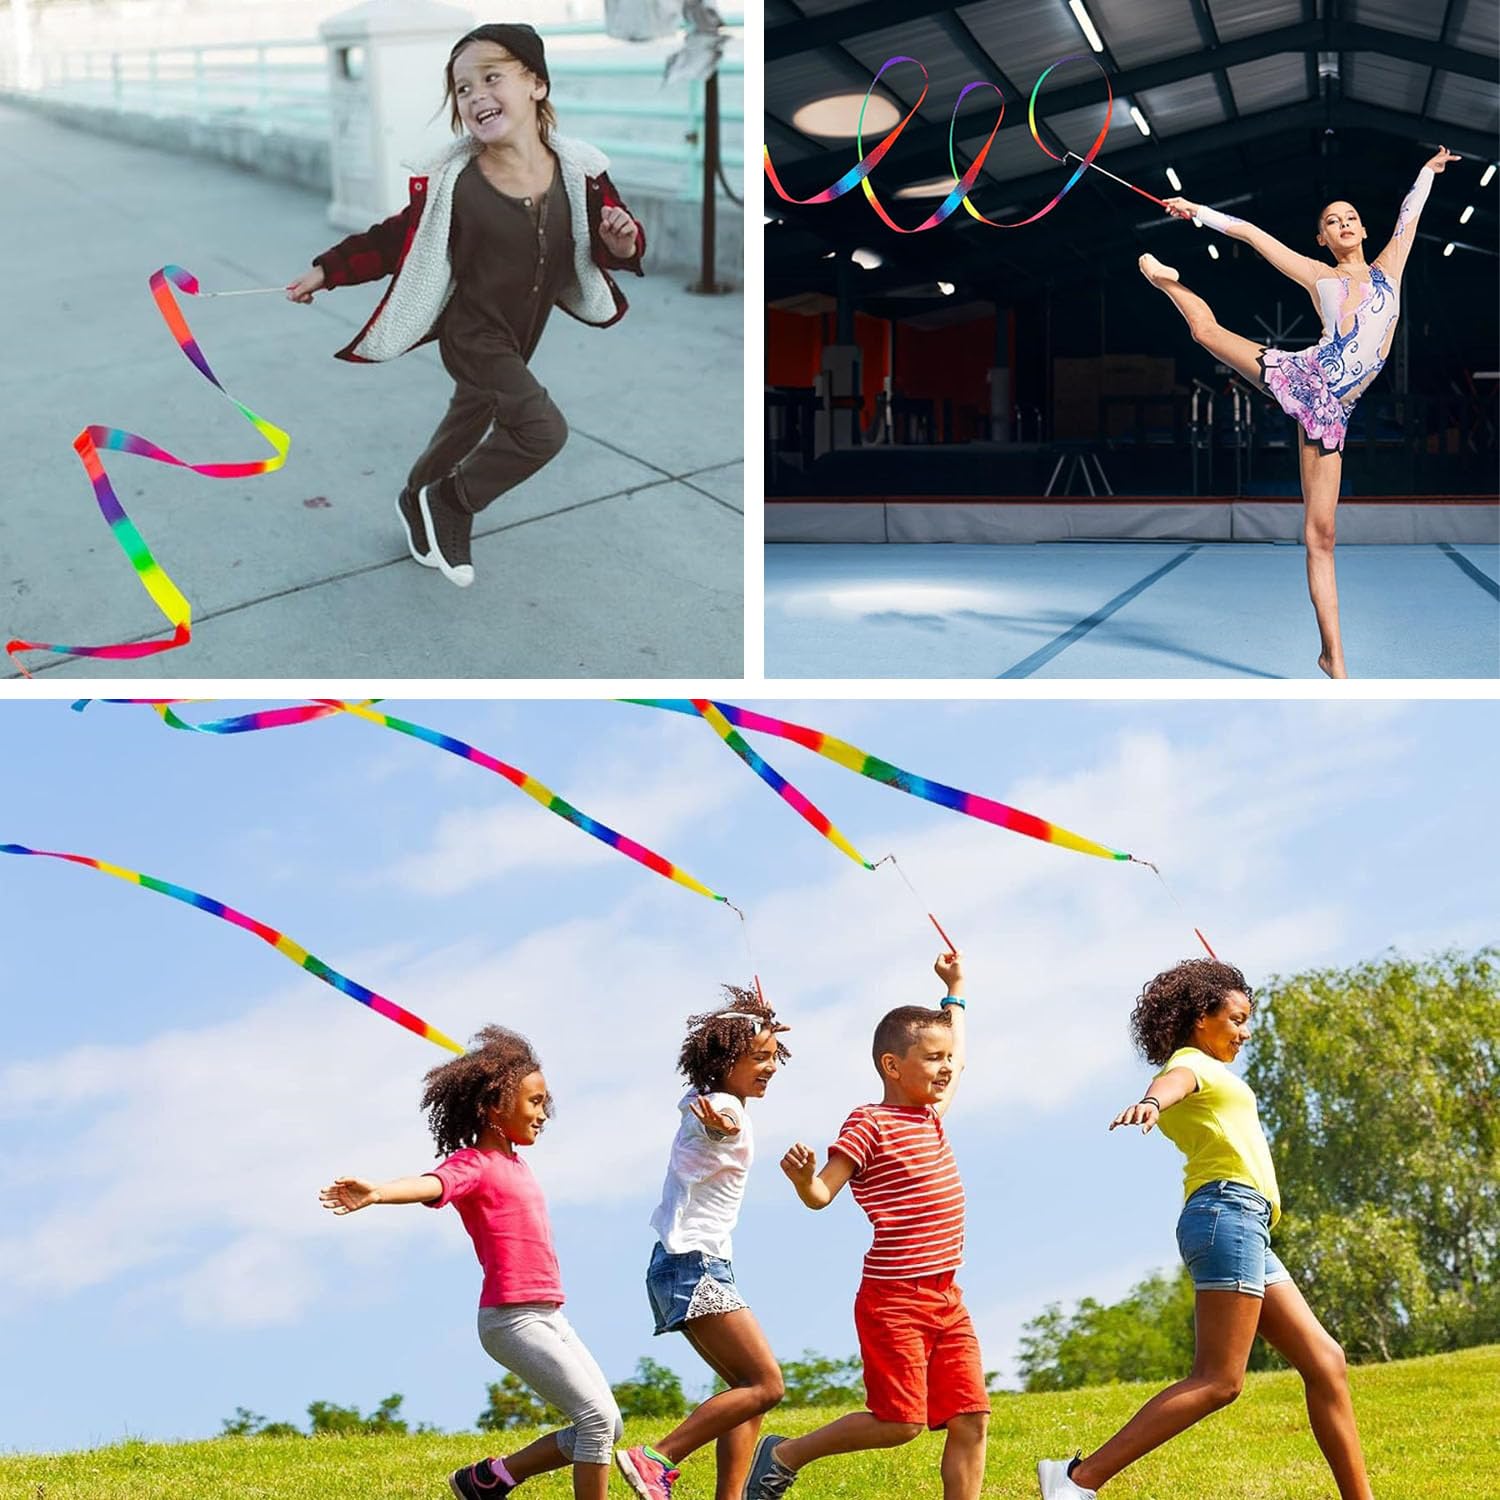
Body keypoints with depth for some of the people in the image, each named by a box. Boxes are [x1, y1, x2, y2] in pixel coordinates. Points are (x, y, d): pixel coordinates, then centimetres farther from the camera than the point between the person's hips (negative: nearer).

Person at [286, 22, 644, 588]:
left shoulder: (578, 169, -15)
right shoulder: (452, 182, -24)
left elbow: (605, 243, -2)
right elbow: (393, 241, -11)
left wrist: (624, 244, -24)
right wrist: (325, 270, -10)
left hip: (520, 339, 5)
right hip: (472, 335, -5)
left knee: (472, 419, 25)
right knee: (543, 430, -19)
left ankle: (420, 501, 51)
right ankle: (448, 503, 2)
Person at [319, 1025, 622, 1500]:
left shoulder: (513, 1162, 14)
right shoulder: (473, 1165, -12)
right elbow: (431, 1185, -33)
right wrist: (376, 1194, -52)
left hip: (548, 1317, 9)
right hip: (513, 1319, -9)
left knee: (607, 1426, 11)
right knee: (598, 1418, -13)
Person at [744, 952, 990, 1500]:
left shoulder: (931, 1116, 15)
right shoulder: (869, 1125, -9)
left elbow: (954, 1057, 36)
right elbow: (821, 1195, -14)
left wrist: (955, 991, 41)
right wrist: (803, 1177, -36)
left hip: (946, 1300, 8)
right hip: (894, 1300, -8)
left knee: (971, 1419, 0)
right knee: (900, 1422, -10)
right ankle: (784, 1456, 7)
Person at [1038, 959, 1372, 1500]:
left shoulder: (1208, 1071, 25)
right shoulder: (1190, 1062, -1)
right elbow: (1173, 1081, -30)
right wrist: (1151, 1102, -48)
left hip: (1244, 1230, 10)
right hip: (1227, 1214, -10)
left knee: (1325, 1363, 7)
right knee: (1218, 1380, -18)